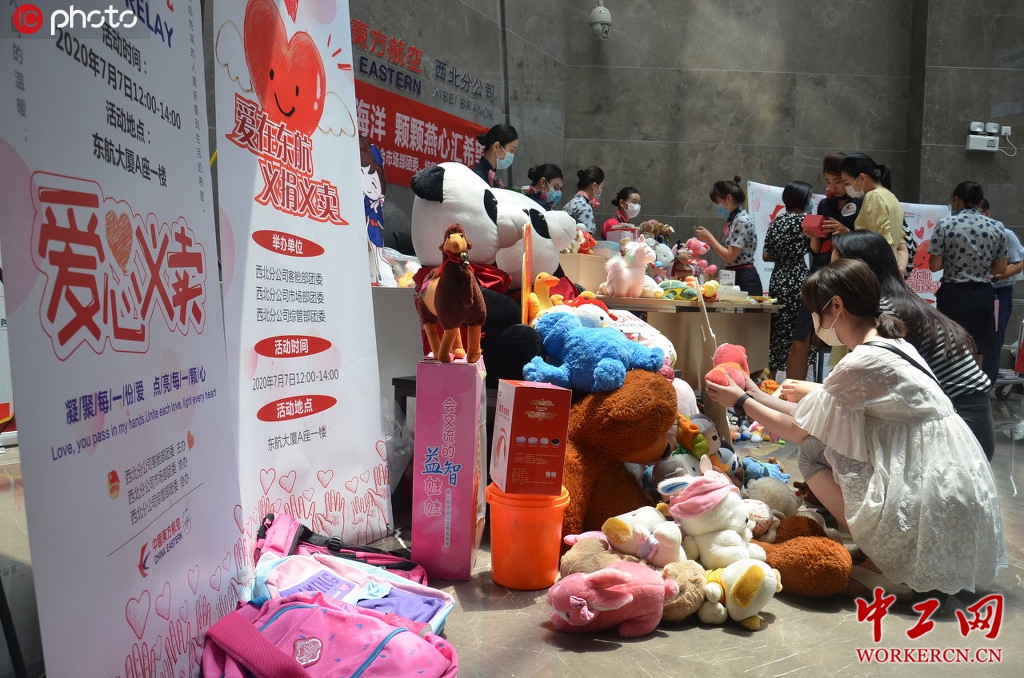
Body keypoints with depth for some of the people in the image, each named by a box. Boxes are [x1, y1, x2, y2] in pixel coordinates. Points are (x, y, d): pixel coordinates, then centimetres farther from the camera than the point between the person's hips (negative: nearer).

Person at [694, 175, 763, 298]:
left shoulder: (742, 221, -13)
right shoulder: (732, 220, 14)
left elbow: (729, 256, -17)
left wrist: (709, 238, -9)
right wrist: (708, 240, 8)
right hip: (733, 277, 9)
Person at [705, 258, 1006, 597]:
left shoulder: (862, 363, -19)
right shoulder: (892, 346, 9)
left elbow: (799, 431, -7)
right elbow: (819, 415, 14)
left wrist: (742, 402, 6)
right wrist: (756, 395, 19)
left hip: (928, 508, -9)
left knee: (813, 452, -3)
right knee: (827, 432, 13)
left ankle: (883, 567, 0)